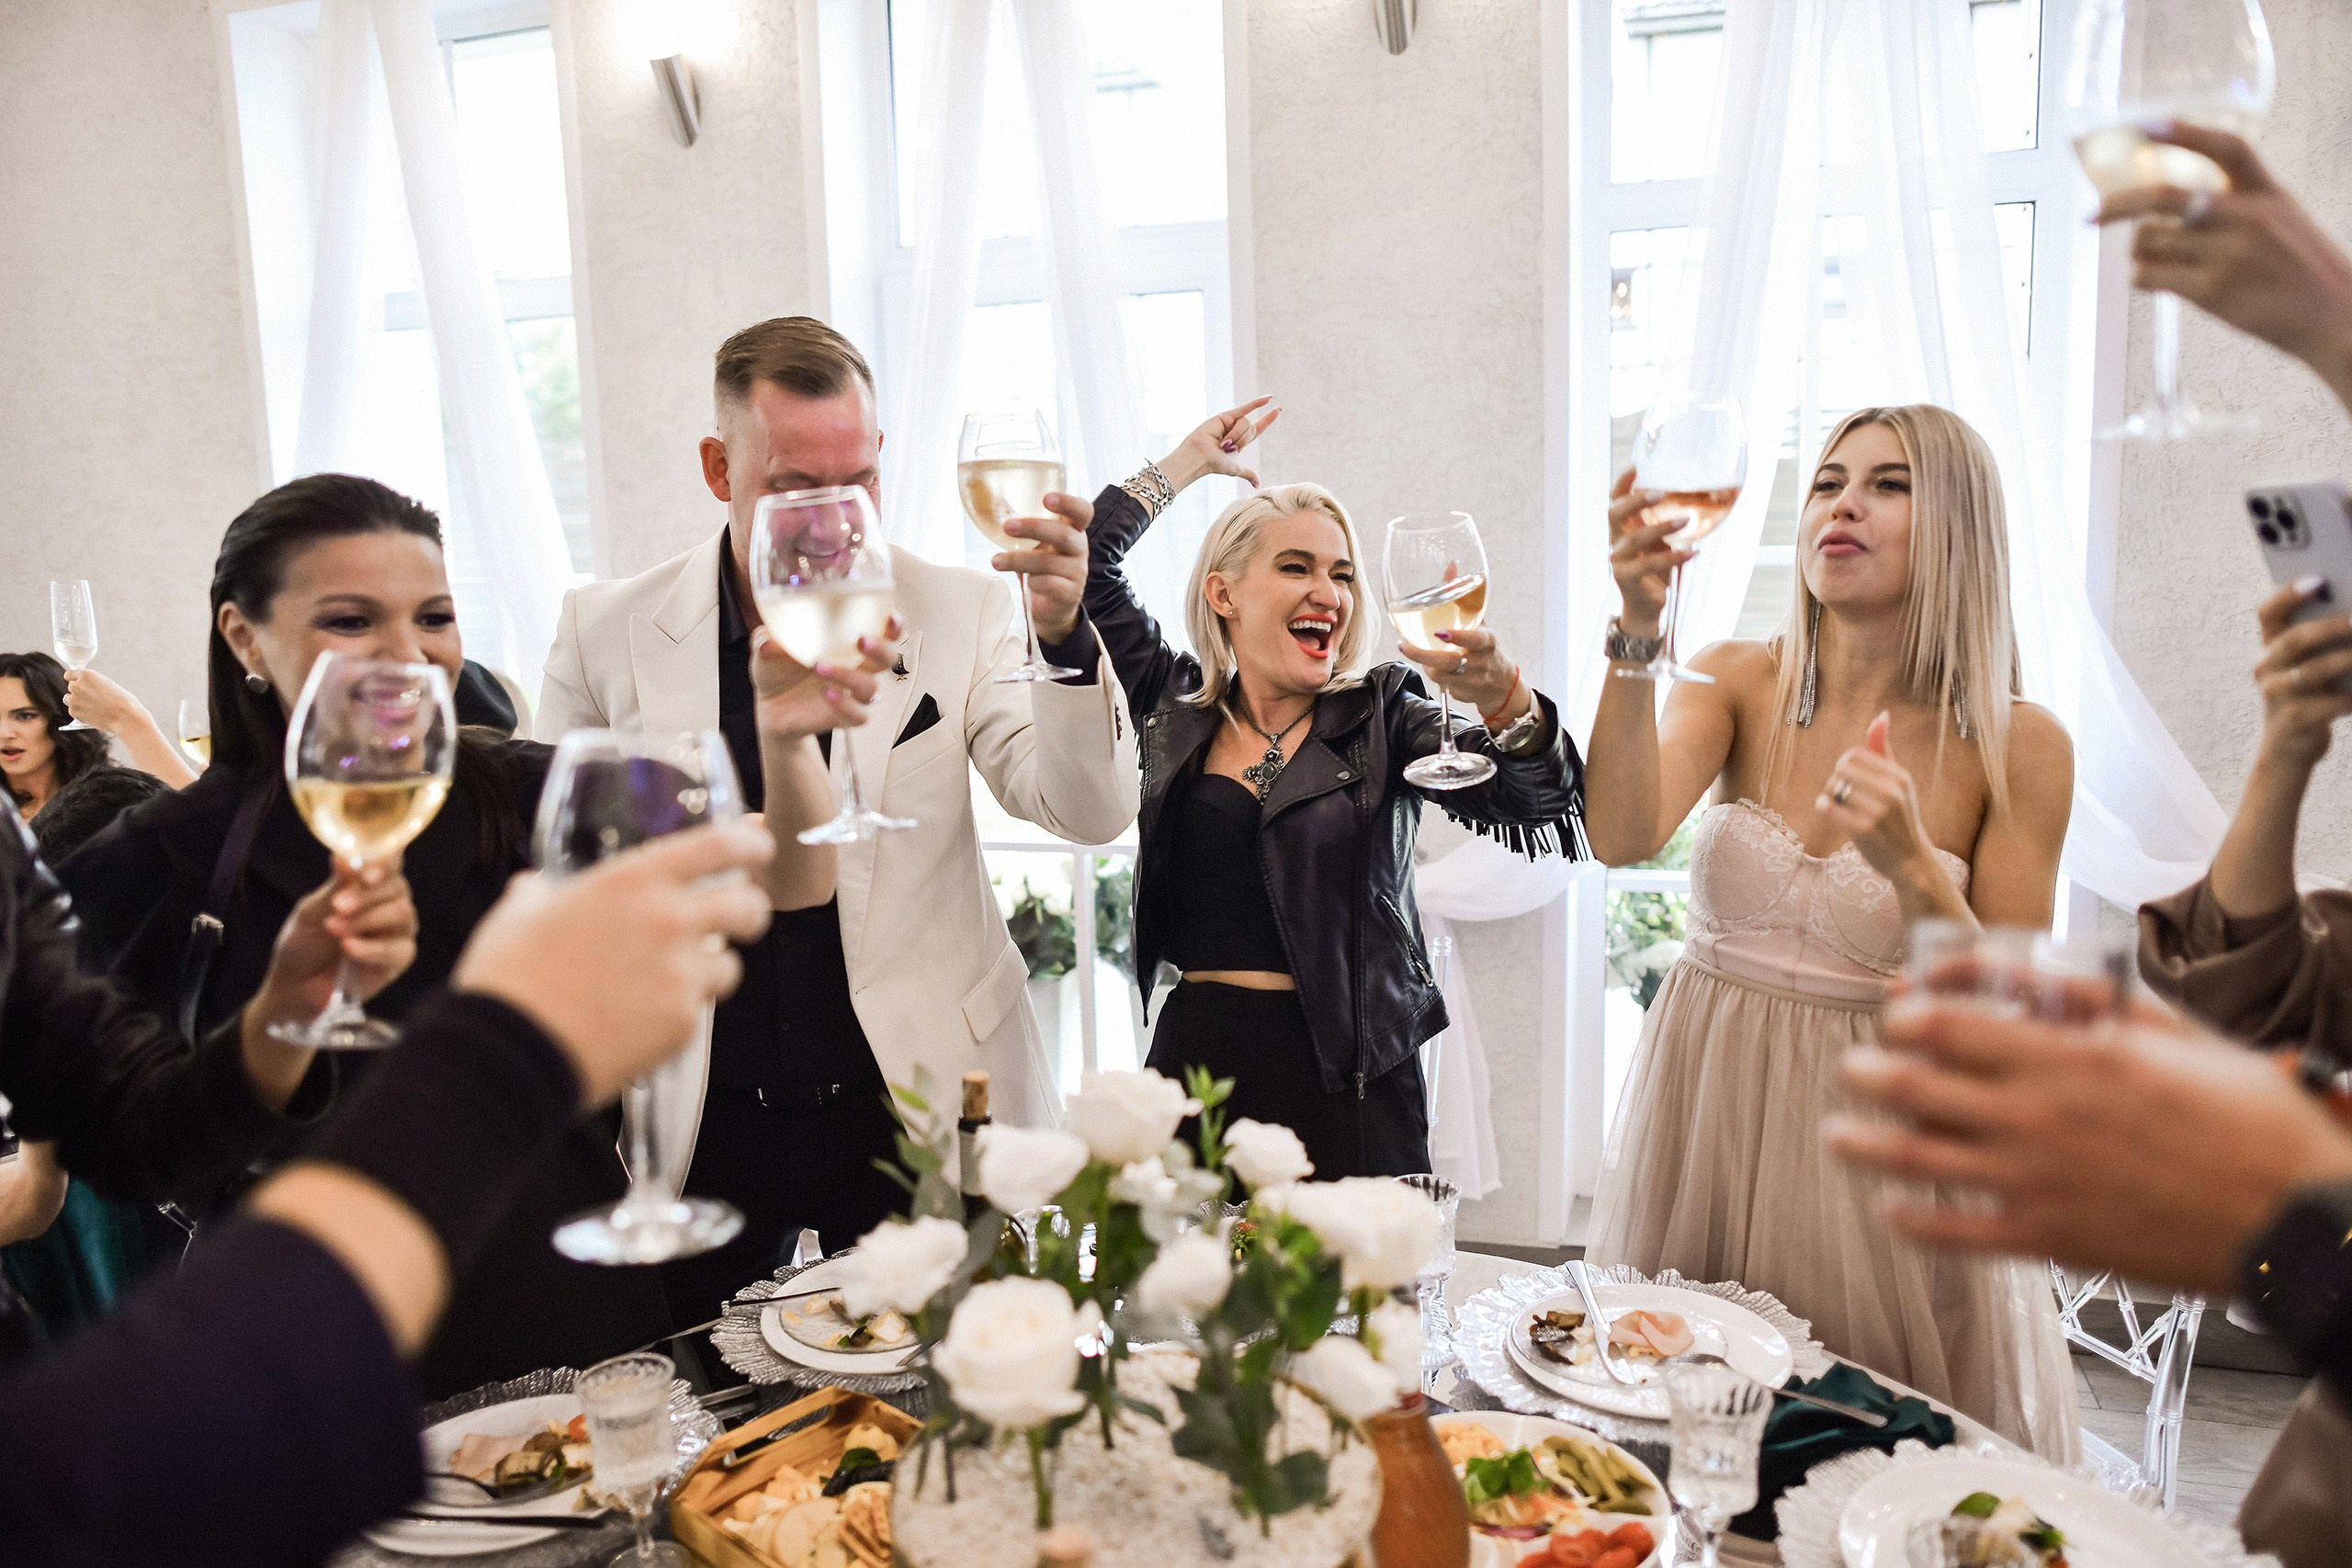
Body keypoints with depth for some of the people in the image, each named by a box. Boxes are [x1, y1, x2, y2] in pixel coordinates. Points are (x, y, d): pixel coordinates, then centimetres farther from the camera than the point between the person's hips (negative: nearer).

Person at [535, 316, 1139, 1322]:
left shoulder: (957, 615, -5)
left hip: (914, 1113, 0)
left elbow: (1089, 814, -11)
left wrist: (1063, 635, -28)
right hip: (695, 1128, 1)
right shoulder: (607, 631, -3)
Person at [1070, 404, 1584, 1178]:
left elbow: (1528, 802, -12)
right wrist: (1188, 462, 16)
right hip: (1196, 1059, 2)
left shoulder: (1381, 717, 1)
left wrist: (1502, 699, -33)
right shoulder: (1179, 706, 7)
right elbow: (1085, 569, 11)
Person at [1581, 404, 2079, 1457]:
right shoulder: (1739, 683, -2)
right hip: (1707, 1104, 2)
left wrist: (1914, 870, -23)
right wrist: (1636, 634, -29)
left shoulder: (2019, 747, -7)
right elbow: (1620, 838, -21)